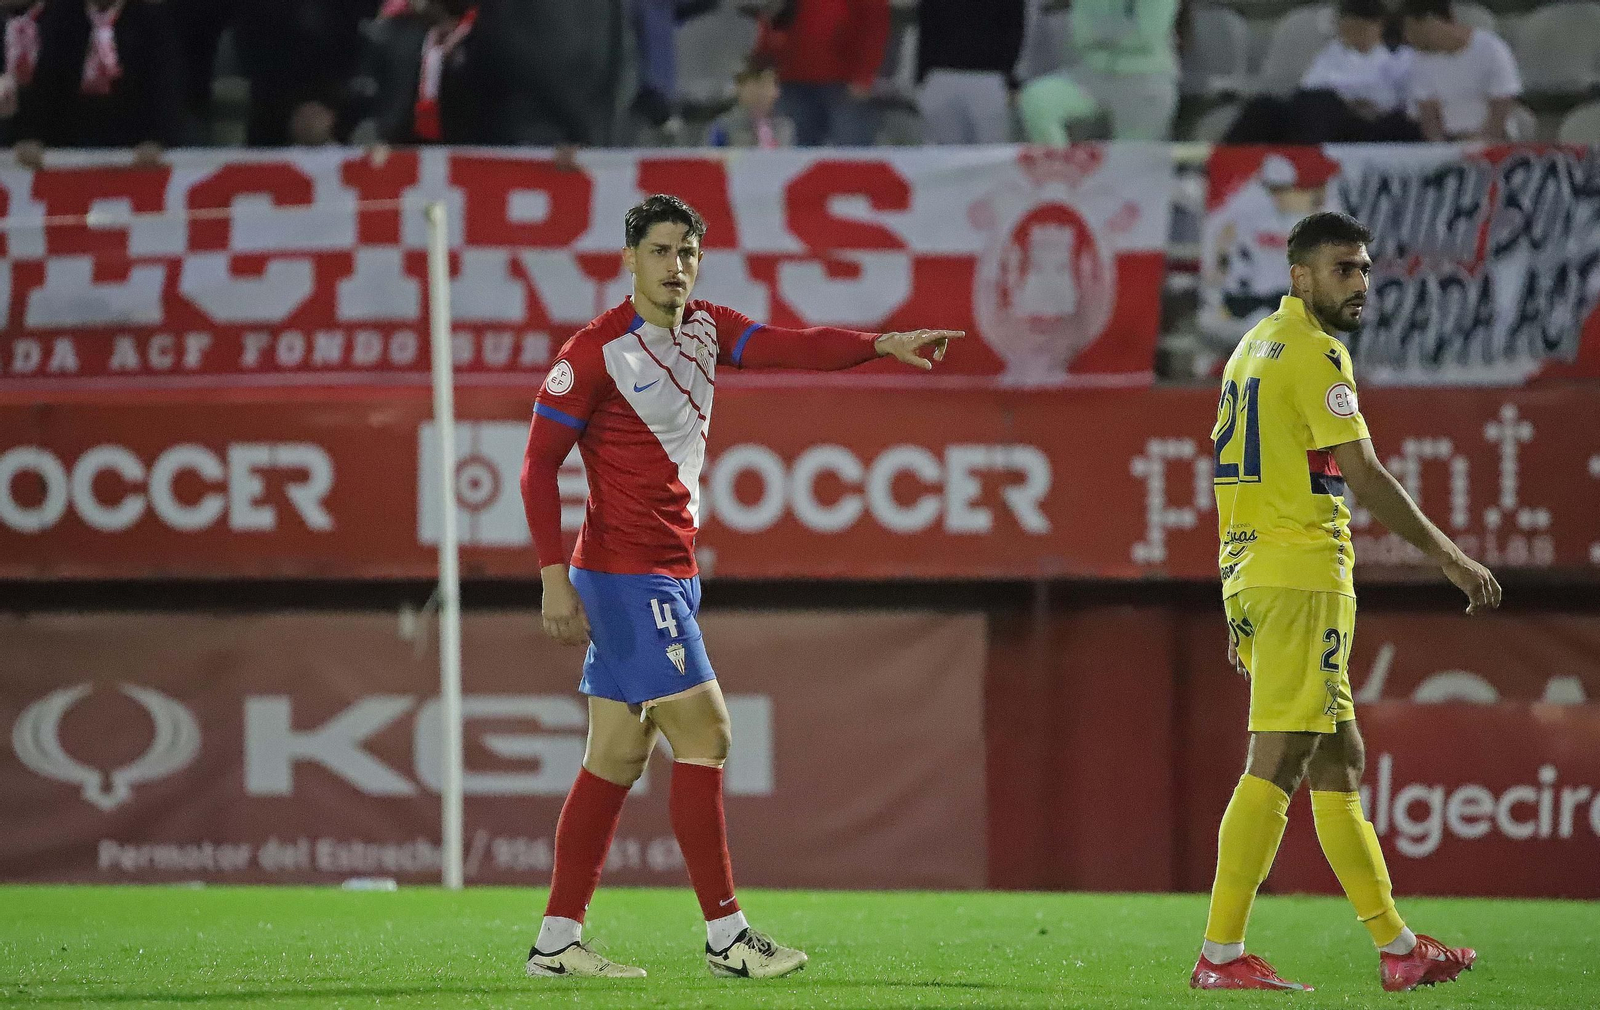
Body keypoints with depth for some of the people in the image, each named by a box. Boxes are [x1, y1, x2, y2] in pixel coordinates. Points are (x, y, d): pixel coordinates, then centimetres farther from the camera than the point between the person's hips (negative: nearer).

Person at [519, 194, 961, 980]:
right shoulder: (596, 351, -12)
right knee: (702, 731, -10)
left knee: (618, 756, 8)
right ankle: (725, 936, -6)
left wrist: (882, 344, -22)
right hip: (626, 574, -8)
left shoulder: (705, 329, 9)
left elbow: (788, 346, -6)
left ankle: (557, 940, 12)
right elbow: (539, 463, -11)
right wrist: (555, 578, -17)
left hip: (671, 574, 8)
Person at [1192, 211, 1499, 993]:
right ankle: (1221, 954, -14)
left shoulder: (1255, 345, 19)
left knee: (1338, 759, 12)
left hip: (1252, 576, 10)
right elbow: (1364, 476, -16)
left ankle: (1397, 948, 16)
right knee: (1278, 761, -11)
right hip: (1302, 575, -10)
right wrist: (1451, 558, -12)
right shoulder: (1312, 350, -10)